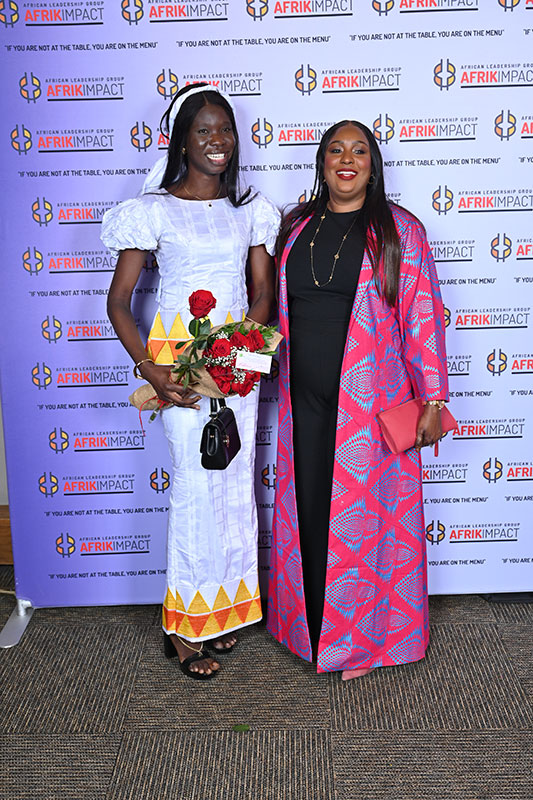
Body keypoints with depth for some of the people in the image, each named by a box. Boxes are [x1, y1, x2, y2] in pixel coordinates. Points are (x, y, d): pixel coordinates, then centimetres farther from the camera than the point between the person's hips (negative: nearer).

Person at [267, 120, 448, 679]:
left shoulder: (398, 230, -1)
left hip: (370, 401, -3)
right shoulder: (296, 228, 11)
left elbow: (422, 317, -4)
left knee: (363, 515, 3)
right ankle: (312, 629, 30)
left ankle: (363, 639, 22)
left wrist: (432, 398, -7)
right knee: (307, 508, 11)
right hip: (303, 400, 4)